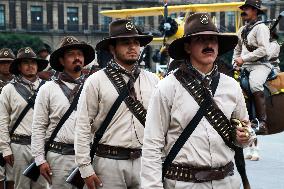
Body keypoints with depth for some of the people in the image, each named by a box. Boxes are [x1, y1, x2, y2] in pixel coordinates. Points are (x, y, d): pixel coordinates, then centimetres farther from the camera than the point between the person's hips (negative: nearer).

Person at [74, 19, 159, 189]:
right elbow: (83, 126, -3)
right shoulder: (96, 81, -1)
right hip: (110, 161, -3)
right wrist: (85, 168, -7)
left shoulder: (152, 80, 8)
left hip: (146, 161, 3)